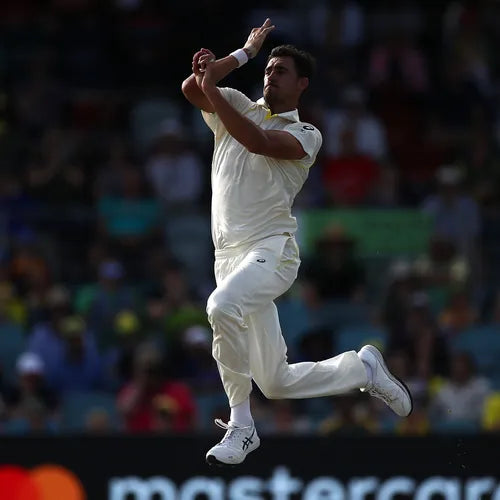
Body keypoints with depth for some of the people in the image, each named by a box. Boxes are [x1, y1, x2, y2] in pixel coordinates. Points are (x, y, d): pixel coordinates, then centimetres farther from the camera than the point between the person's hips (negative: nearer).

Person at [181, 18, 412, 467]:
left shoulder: (306, 135, 1)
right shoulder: (238, 107, 15)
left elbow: (257, 141, -19)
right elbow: (192, 88, -3)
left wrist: (211, 87, -21)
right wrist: (247, 51, -1)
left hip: (273, 249, -6)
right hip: (230, 255, 6)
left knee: (223, 306, -38)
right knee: (277, 383, 6)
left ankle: (241, 425, -27)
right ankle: (363, 369, 32)